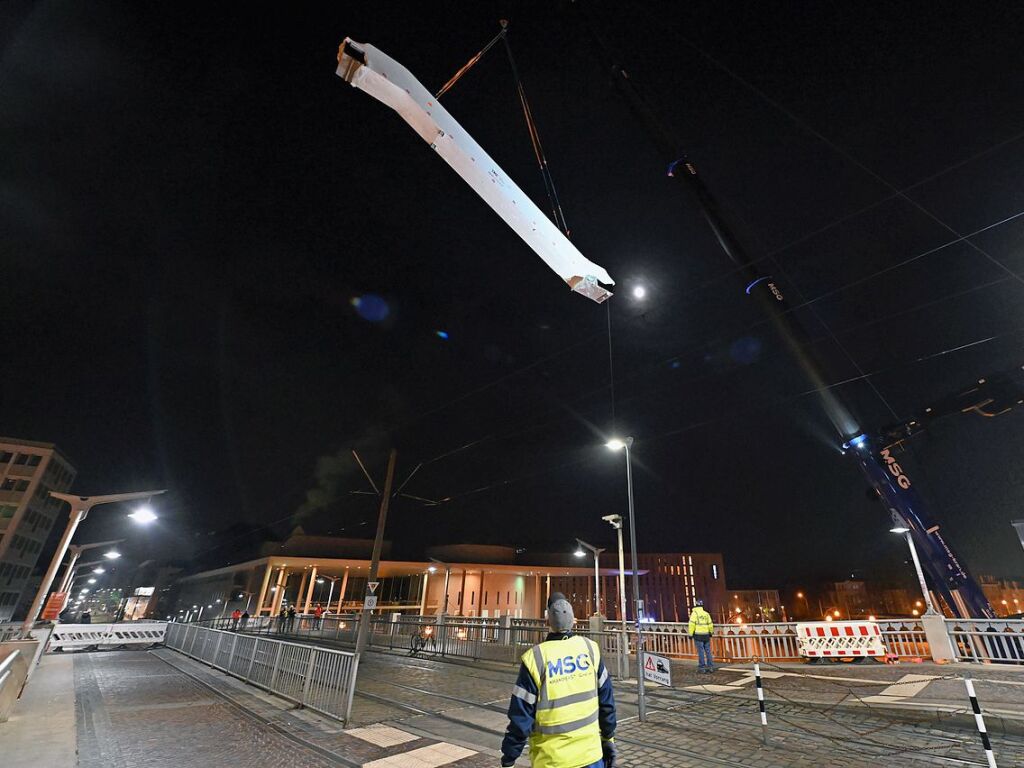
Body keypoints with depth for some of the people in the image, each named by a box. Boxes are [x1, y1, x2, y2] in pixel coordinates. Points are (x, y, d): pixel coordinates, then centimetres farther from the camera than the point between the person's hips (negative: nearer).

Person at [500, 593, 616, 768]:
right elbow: (606, 701, 3)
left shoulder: (534, 658, -17)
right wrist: (608, 738, 17)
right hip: (591, 754, 2)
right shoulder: (590, 648, -8)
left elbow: (521, 717, -12)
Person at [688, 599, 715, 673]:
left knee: (701, 651, 0)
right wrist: (711, 633, 27)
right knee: (708, 651, 12)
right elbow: (710, 624, 11)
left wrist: (690, 634, -6)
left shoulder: (694, 613, -8)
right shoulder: (706, 613, 7)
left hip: (698, 635, -5)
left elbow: (692, 624, -13)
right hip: (706, 635, 5)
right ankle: (710, 666, 16)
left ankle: (702, 667, 3)